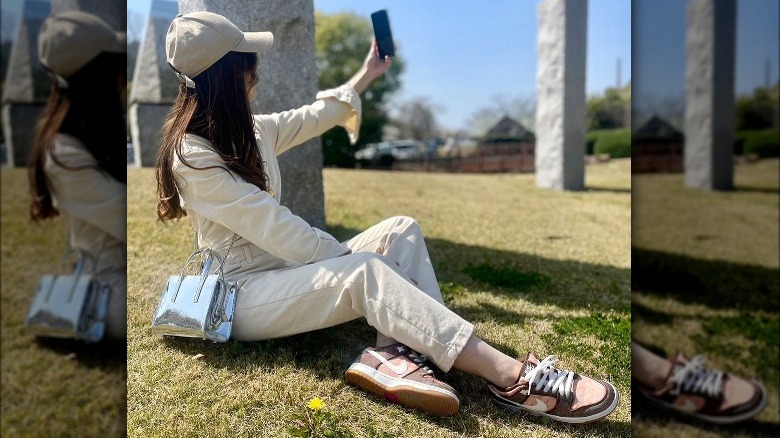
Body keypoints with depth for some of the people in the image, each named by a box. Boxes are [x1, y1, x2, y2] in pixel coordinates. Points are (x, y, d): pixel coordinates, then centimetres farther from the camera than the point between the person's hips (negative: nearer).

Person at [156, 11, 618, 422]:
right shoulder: (193, 157, -16)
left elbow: (314, 117, 22)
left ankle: (395, 351, -30)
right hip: (243, 293, -9)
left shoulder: (245, 131, 11)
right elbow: (273, 227, -22)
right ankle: (515, 376, -36)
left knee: (402, 231, -4)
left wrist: (367, 75, 31)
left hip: (290, 266, 9)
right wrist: (349, 256, -17)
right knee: (364, 272, -33)